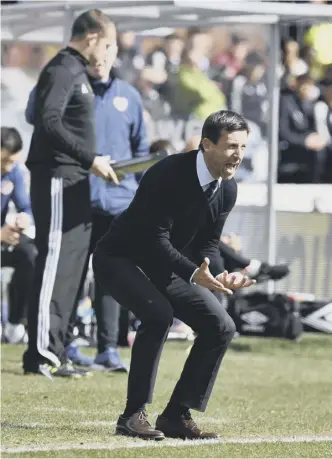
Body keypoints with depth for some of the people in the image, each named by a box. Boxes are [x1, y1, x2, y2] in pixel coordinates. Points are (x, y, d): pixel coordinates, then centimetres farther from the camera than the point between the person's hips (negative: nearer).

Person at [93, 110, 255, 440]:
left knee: (220, 326, -4)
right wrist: (194, 274, -44)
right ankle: (133, 415, -24)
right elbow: (156, 239, -31)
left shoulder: (227, 189, -5)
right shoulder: (169, 175, -29)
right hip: (120, 259, -8)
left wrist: (221, 275, -20)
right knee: (158, 314, -33)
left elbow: (207, 243, 1)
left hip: (164, 266, 8)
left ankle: (176, 415, 2)